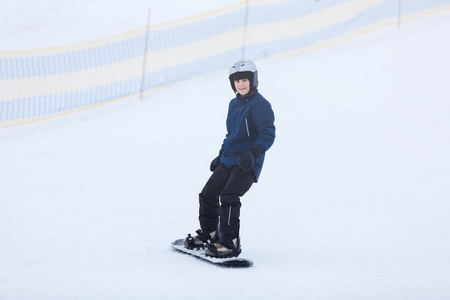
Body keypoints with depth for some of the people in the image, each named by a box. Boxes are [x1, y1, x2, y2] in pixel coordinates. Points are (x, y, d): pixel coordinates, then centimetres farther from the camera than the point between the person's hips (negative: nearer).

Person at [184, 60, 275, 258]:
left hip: (247, 164, -9)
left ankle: (230, 243, -15)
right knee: (208, 194, 13)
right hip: (228, 161, 9)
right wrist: (220, 156, 29)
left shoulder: (260, 105, -13)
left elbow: (268, 133, -23)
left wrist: (254, 153, -37)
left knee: (228, 197, -22)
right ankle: (209, 234, 32)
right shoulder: (234, 104, 14)